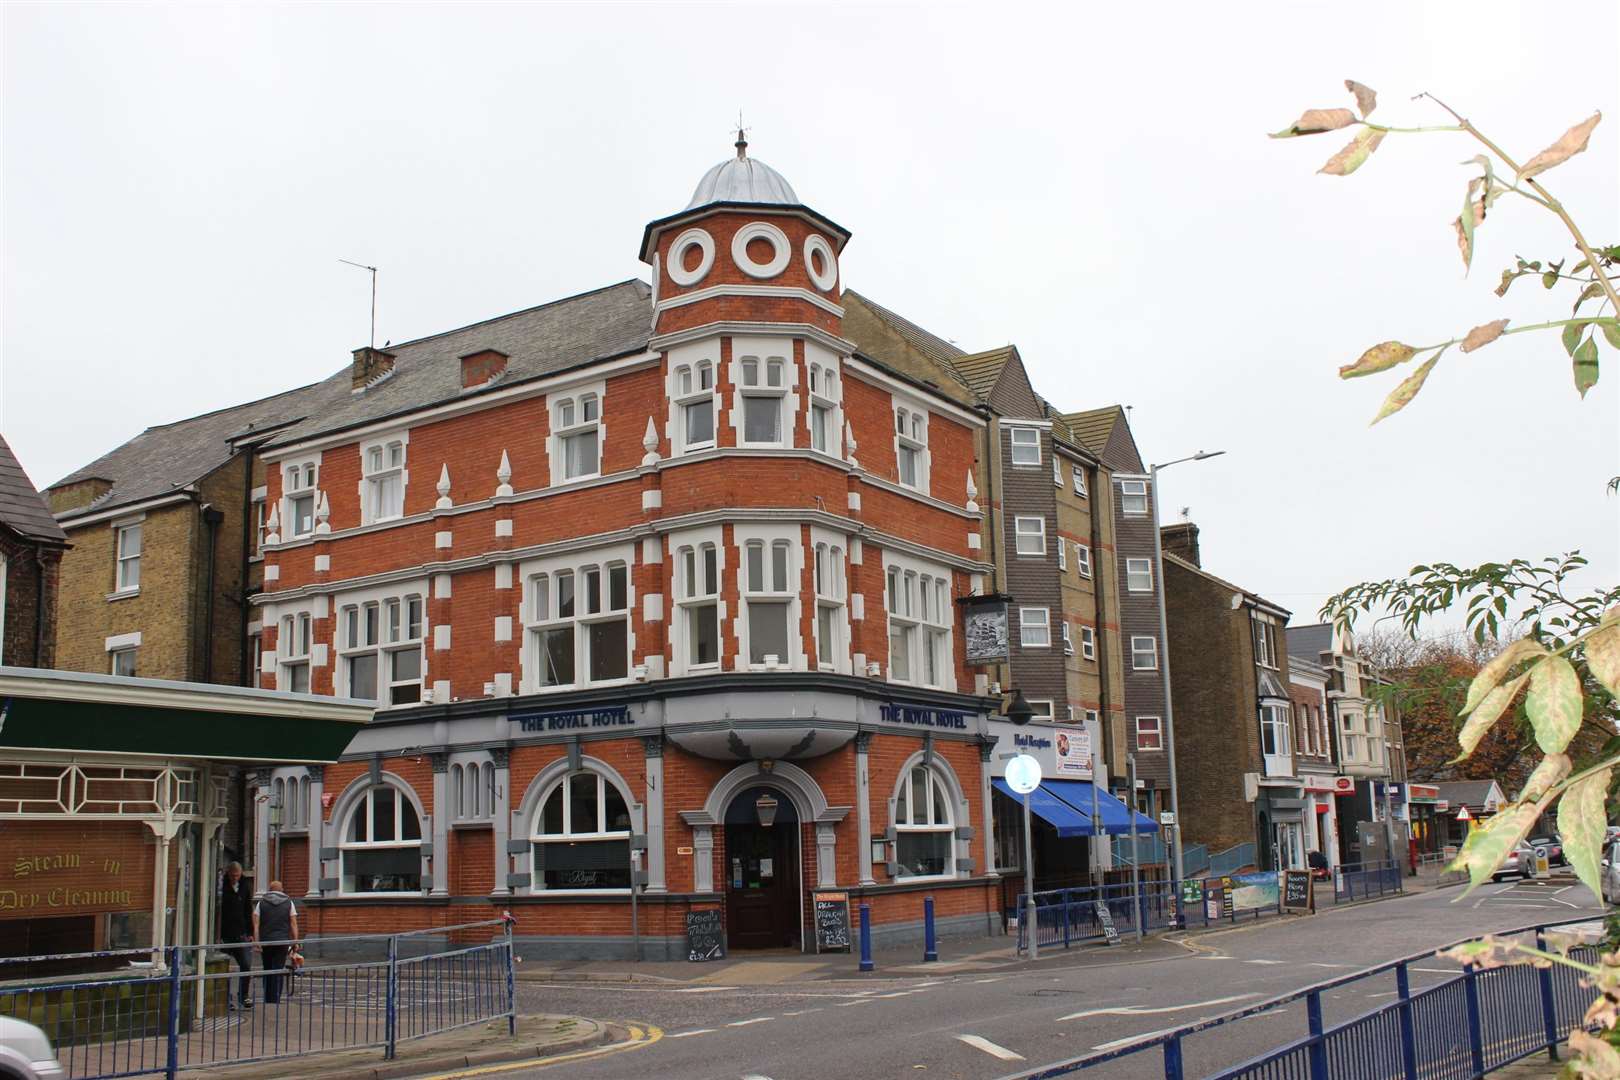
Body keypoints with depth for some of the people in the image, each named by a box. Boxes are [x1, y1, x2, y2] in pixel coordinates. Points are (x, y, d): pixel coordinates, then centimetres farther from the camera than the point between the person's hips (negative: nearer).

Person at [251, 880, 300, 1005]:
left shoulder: (261, 903, 7)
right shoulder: (288, 902, 6)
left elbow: (256, 923, -3)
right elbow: (294, 924, 0)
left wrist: (256, 941, -7)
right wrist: (295, 941, 2)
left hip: (265, 941, 1)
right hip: (282, 941, -1)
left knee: (267, 970, 13)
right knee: (278, 971, 0)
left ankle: (267, 999, 16)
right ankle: (275, 1000, -7)